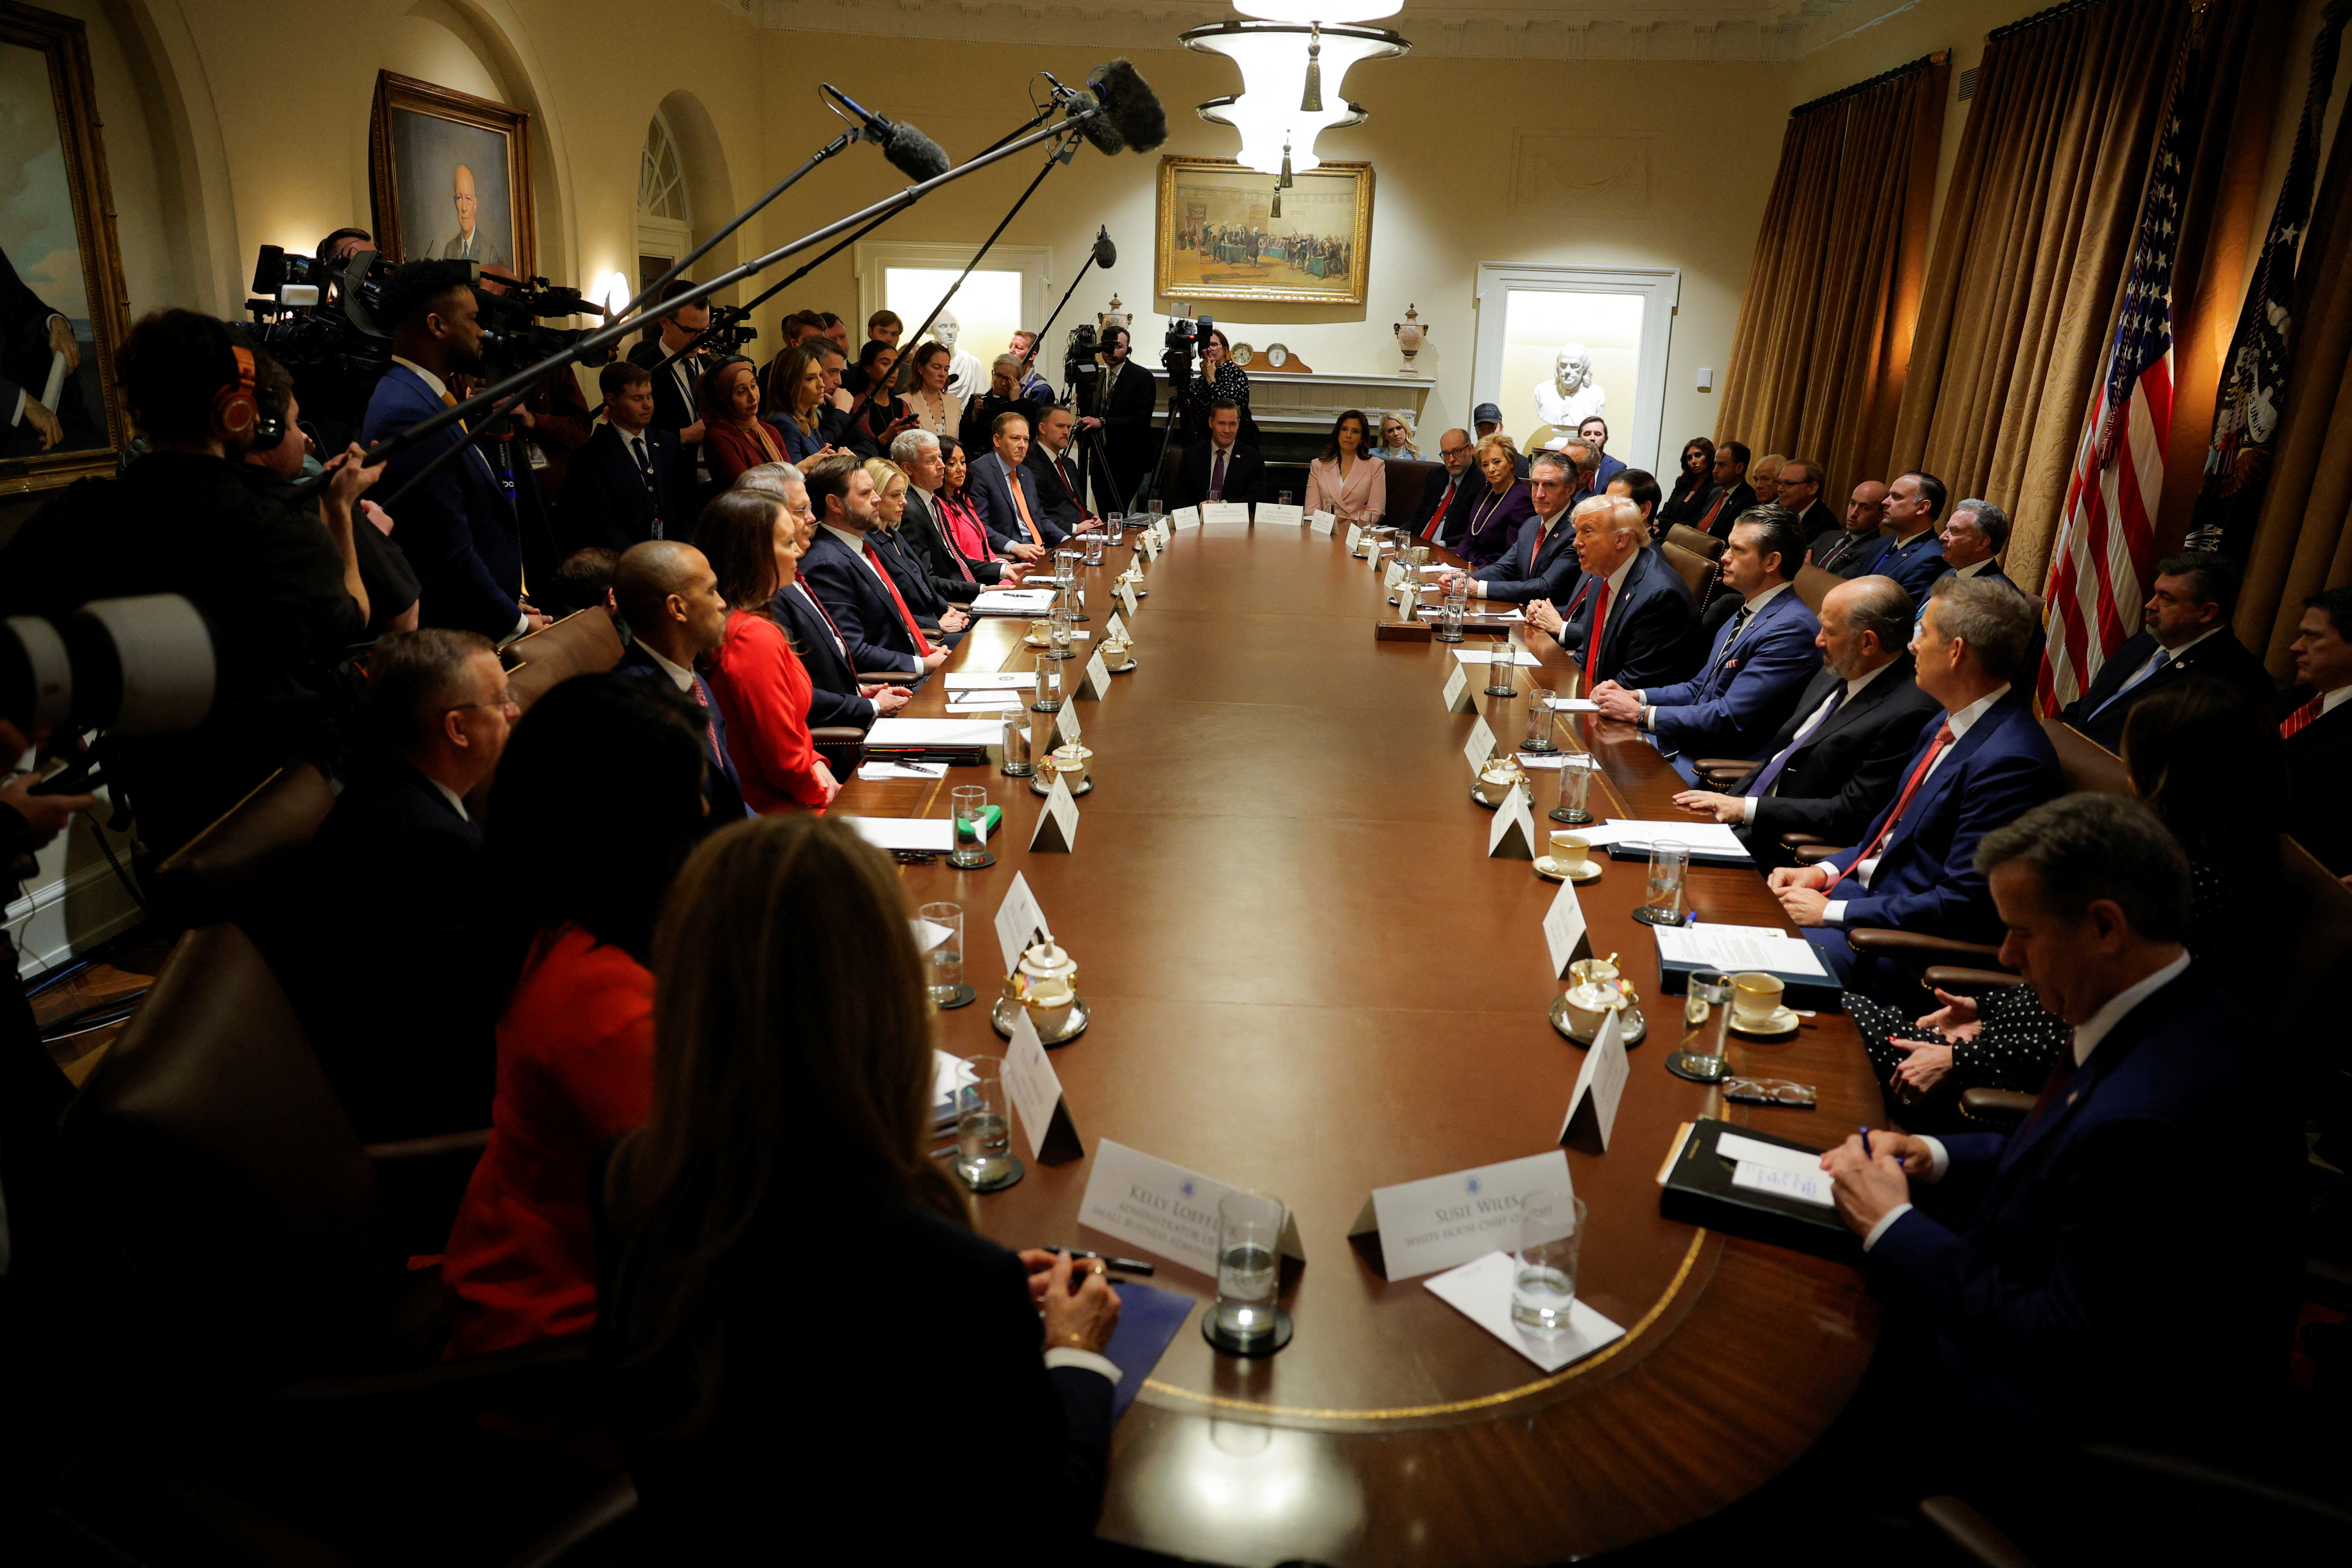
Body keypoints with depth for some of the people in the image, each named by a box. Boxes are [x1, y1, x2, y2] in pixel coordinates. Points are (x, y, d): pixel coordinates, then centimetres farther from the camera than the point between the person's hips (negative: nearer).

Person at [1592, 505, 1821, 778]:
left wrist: (1640, 712, -18)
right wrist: (1634, 695, 1)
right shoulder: (1745, 614, 14)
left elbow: (1730, 719, -23)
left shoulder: (1792, 629, -19)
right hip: (1687, 741, 9)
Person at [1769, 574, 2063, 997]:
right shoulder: (1953, 724, 7)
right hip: (1863, 891, 9)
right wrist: (1824, 872, 3)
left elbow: (1962, 906, -23)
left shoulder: (2012, 763, -23)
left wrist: (1832, 912, -18)